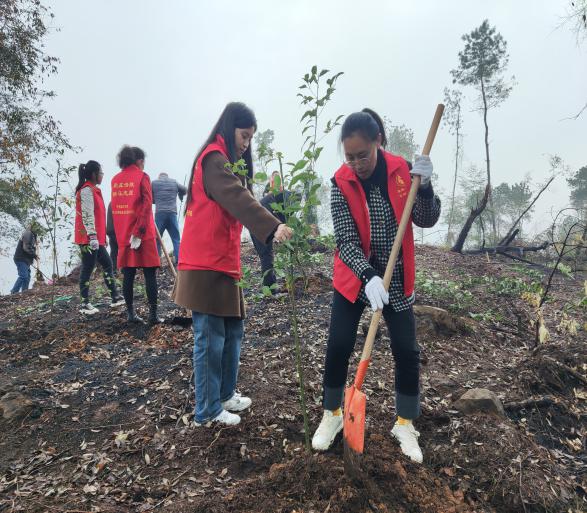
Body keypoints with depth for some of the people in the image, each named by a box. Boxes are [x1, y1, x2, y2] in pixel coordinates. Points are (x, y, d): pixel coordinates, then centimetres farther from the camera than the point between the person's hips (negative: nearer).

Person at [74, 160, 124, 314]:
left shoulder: (93, 190, 18)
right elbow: (87, 215, -21)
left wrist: (100, 237, 23)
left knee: (107, 264, 13)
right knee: (88, 269, -4)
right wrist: (92, 236, -26)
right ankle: (85, 304, 4)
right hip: (88, 238, -10)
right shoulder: (87, 190, -12)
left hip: (97, 238, 10)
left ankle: (115, 297, 19)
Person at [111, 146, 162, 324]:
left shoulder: (115, 179, 11)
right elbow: (146, 204, -15)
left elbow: (115, 207, 14)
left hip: (122, 234, 5)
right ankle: (153, 314, 2)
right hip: (143, 234, -5)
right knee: (150, 275, 0)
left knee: (128, 275, 8)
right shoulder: (142, 176, -5)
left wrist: (121, 233, 17)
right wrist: (139, 232, -16)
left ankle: (131, 314, 12)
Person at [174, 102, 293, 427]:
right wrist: (273, 226, -40)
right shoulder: (213, 158, -11)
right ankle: (208, 411, 14)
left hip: (225, 263, 10)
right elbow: (237, 199, -28)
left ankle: (225, 394, 32)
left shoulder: (229, 162, 22)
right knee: (211, 338, -1)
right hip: (206, 265, -10)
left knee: (232, 332, 16)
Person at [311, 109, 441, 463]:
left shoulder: (402, 170, -8)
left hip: (396, 278, 1)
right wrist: (368, 277, -32)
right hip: (354, 277, -1)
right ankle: (332, 415, 24)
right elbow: (346, 240, -18)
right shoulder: (341, 182, -12)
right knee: (338, 348, 0)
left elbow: (427, 221, -8)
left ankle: (405, 423, 25)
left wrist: (424, 185, -25)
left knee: (407, 352, 3)